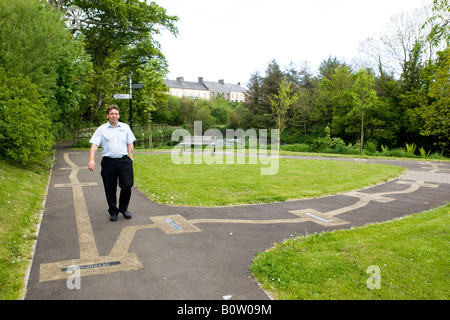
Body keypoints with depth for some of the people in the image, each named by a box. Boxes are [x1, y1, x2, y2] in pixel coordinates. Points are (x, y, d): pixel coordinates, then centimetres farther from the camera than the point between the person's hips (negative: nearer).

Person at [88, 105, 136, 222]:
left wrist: (130, 158, 6)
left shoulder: (125, 127, 13)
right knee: (110, 189, 5)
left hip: (124, 161, 1)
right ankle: (113, 211, 22)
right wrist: (91, 159, -16)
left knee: (127, 186, -3)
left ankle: (123, 209, 20)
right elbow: (94, 145, -2)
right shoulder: (101, 129, 5)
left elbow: (130, 144, 15)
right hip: (108, 162, -1)